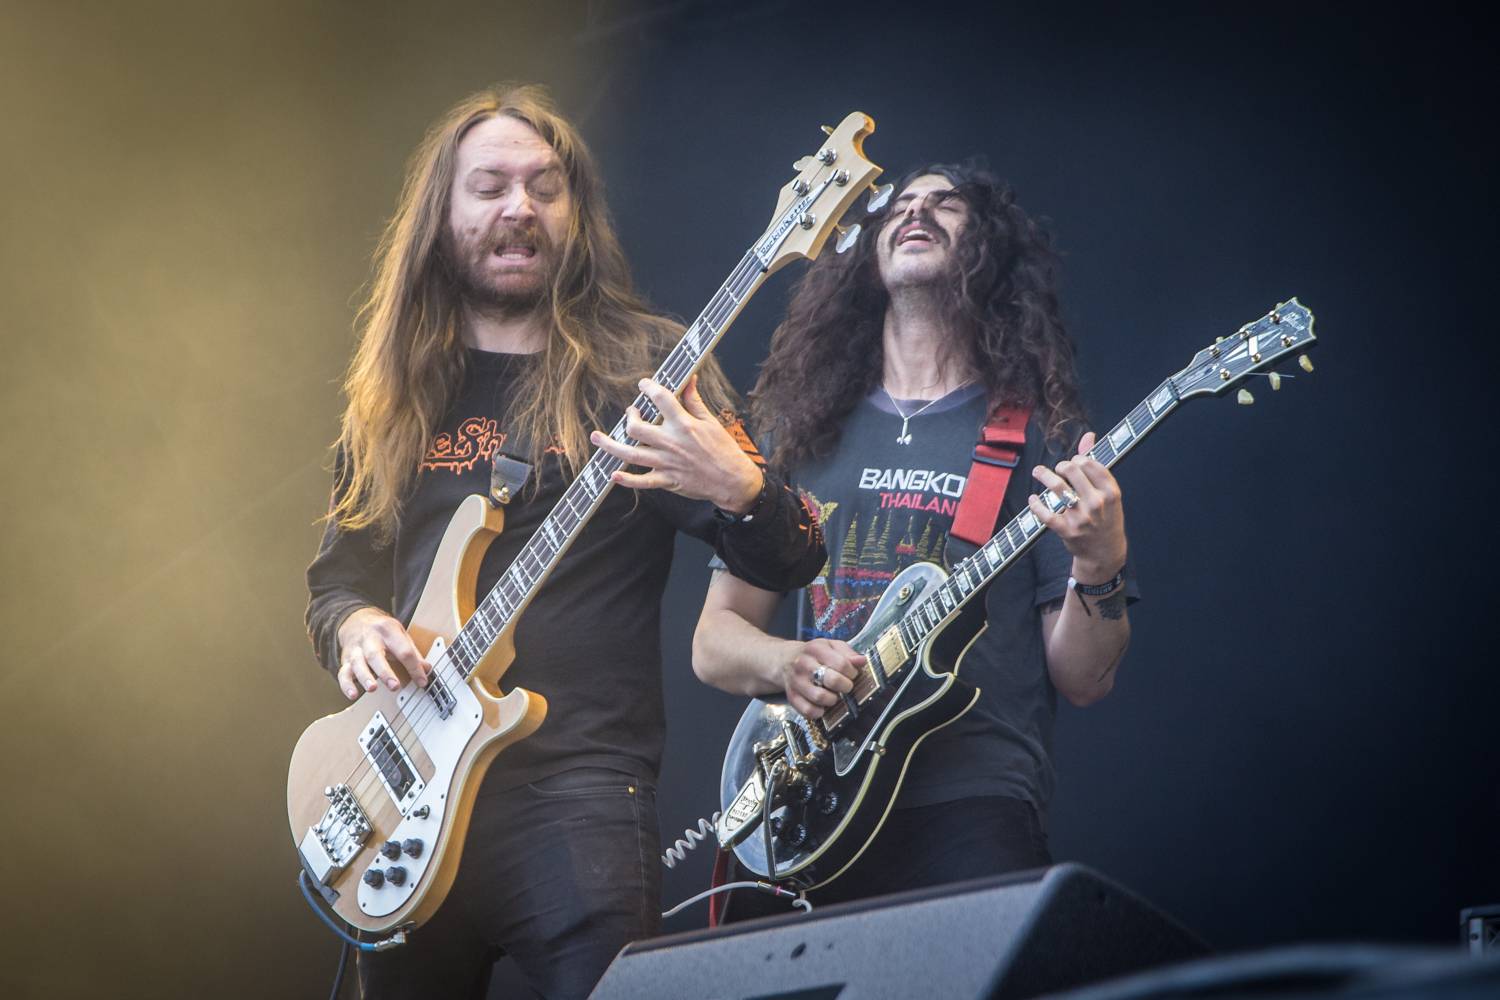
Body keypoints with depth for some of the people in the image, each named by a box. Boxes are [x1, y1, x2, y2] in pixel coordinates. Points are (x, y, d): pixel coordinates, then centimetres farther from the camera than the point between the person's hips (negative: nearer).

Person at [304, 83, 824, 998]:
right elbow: (338, 570, 20)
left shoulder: (642, 366, 0)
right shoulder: (396, 390, 12)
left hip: (577, 787, -4)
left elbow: (792, 561, -6)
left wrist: (738, 491, -28)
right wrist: (354, 626, -4)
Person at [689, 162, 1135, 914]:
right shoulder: (802, 429, 16)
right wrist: (786, 662, -4)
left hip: (968, 800, -2)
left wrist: (1099, 568, -14)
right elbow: (715, 640, 17)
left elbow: (1081, 680, 5)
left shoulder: (1036, 437, 8)